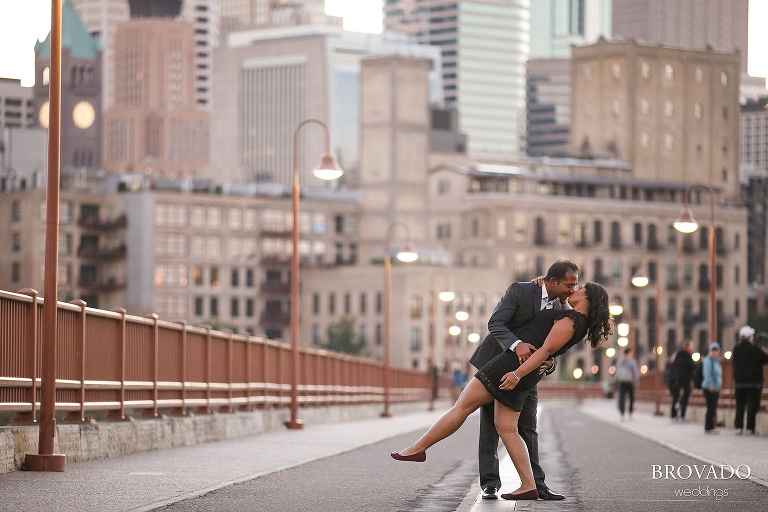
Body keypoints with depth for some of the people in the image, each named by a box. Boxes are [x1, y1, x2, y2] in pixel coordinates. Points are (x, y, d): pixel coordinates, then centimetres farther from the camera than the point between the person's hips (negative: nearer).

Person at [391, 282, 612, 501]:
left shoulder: (570, 320, -12)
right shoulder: (579, 321, 17)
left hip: (514, 365, -10)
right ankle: (528, 486, -1)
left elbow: (546, 350, -19)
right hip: (525, 377, 10)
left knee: (462, 407, -5)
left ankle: (418, 449, -1)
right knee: (506, 428, 6)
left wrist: (517, 374, -23)